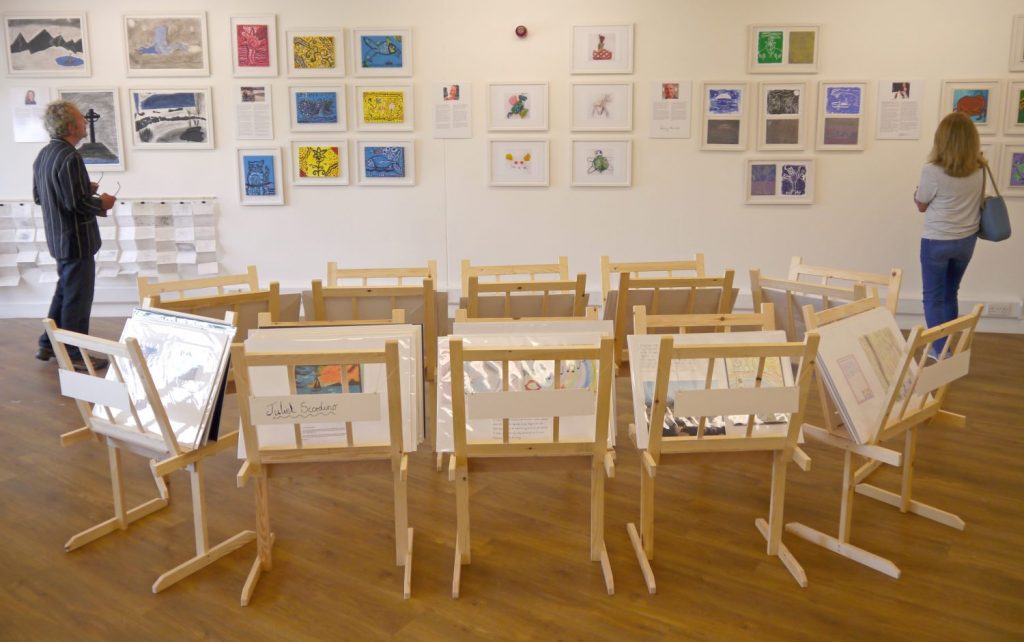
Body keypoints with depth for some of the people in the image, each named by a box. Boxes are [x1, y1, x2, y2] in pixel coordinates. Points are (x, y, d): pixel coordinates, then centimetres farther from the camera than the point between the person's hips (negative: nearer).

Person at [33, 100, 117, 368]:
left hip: (58, 238, 9)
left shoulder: (43, 155, 6)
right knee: (78, 298, 3)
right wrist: (102, 203, -7)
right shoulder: (69, 158, -23)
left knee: (64, 291, 23)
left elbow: (38, 196, 14)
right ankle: (74, 354, 13)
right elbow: (77, 204, -26)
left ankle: (48, 345, 31)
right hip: (77, 239, -9)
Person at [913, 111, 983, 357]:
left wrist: (919, 190, 10)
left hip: (937, 242, -5)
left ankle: (941, 351, 13)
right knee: (950, 294, 21)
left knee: (933, 297, 10)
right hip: (967, 240, 5)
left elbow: (921, 206, -7)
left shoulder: (932, 171, -21)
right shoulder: (979, 169, -7)